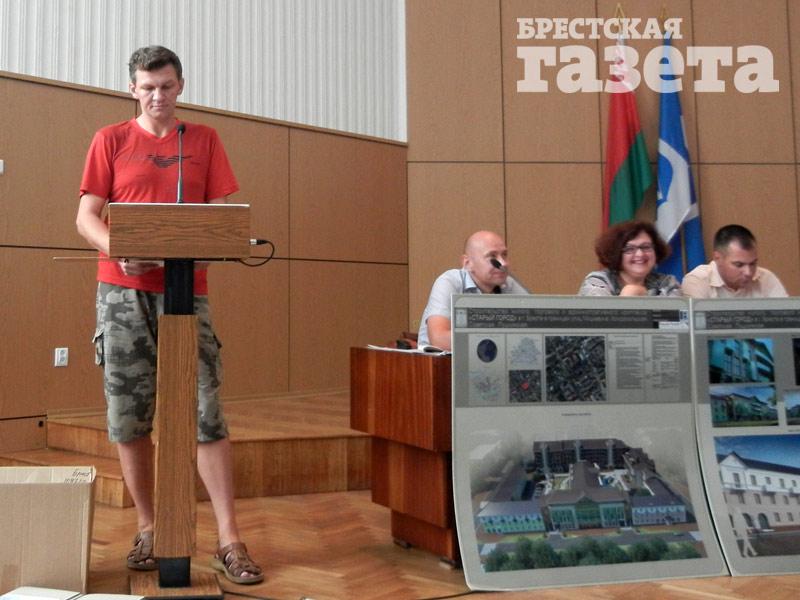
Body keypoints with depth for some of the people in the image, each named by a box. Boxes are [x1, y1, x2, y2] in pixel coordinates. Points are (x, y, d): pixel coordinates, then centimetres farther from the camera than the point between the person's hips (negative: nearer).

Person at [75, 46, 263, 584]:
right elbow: (86, 217, 5)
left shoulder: (204, 140, 12)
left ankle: (230, 541, -1)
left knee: (207, 414, -6)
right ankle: (147, 530, 19)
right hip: (124, 291, 1)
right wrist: (121, 250, -15)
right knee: (128, 417, 3)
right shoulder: (111, 141, 9)